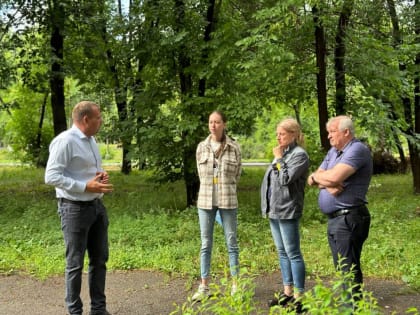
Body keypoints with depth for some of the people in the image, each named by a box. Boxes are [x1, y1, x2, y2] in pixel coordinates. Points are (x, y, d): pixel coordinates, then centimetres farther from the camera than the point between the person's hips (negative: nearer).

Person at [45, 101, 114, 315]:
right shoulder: (65, 141, -16)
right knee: (75, 263, 3)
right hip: (75, 208, -9)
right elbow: (51, 177, -21)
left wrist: (101, 176, 2)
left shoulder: (90, 140, 11)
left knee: (99, 259, 14)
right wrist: (86, 186, -23)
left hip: (97, 206, 9)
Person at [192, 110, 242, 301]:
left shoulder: (234, 148, -2)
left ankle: (235, 285, 16)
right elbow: (201, 174, 11)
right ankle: (204, 287, 13)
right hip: (206, 200, 2)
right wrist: (211, 189, 9)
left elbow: (237, 175, 7)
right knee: (206, 244, 6)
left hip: (227, 200, -2)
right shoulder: (201, 147, 4)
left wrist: (225, 190, 8)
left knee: (231, 243, 5)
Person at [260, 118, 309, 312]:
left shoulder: (299, 154, -9)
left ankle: (298, 296, 3)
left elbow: (286, 179, -20)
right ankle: (287, 292, 22)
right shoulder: (282, 153, 16)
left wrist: (279, 159, -9)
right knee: (282, 252, 13)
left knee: (293, 253, -4)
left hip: (287, 211, -9)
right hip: (275, 210, 9)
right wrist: (267, 206, 15)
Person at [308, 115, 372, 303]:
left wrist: (316, 177, -4)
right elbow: (315, 179, 9)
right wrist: (327, 184, -13)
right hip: (334, 218, 9)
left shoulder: (357, 150, -12)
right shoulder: (333, 151, 17)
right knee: (343, 268, 15)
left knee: (348, 269, -6)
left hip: (349, 219, -9)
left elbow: (334, 176, -25)